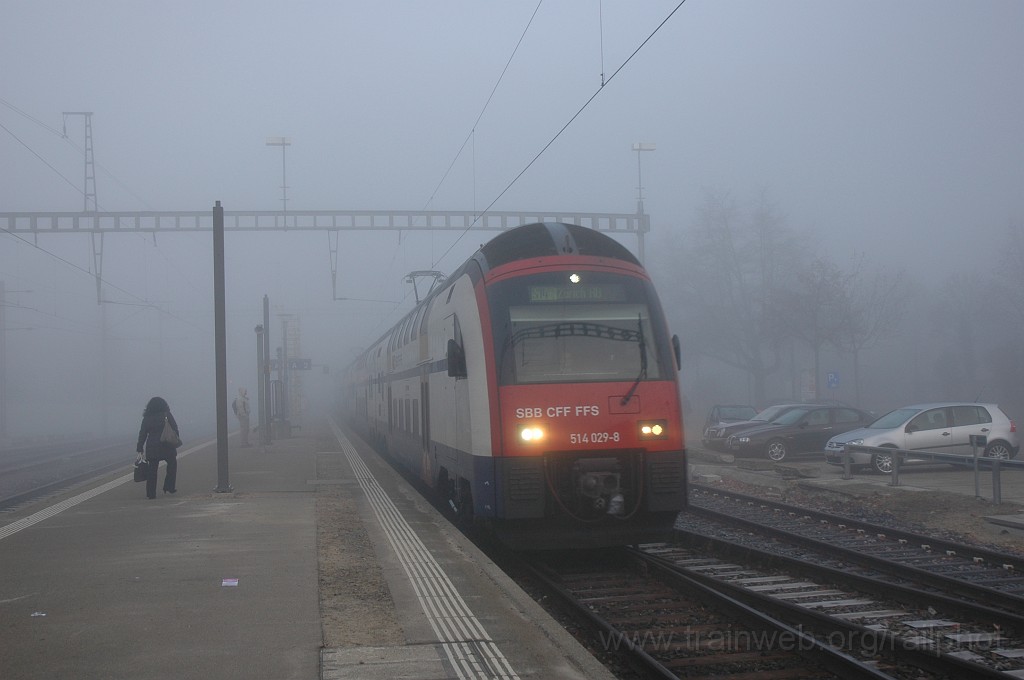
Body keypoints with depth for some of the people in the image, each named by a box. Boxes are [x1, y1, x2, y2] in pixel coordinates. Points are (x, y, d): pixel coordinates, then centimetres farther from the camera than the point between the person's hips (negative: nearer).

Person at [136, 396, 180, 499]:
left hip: (152, 447, 2)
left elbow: (142, 434, 4)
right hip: (166, 446, -2)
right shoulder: (167, 415, -2)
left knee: (152, 469, 5)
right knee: (172, 464, 18)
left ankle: (151, 493, 4)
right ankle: (169, 487, 15)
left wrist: (140, 448, 8)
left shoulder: (147, 418, 4)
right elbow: (174, 429, -3)